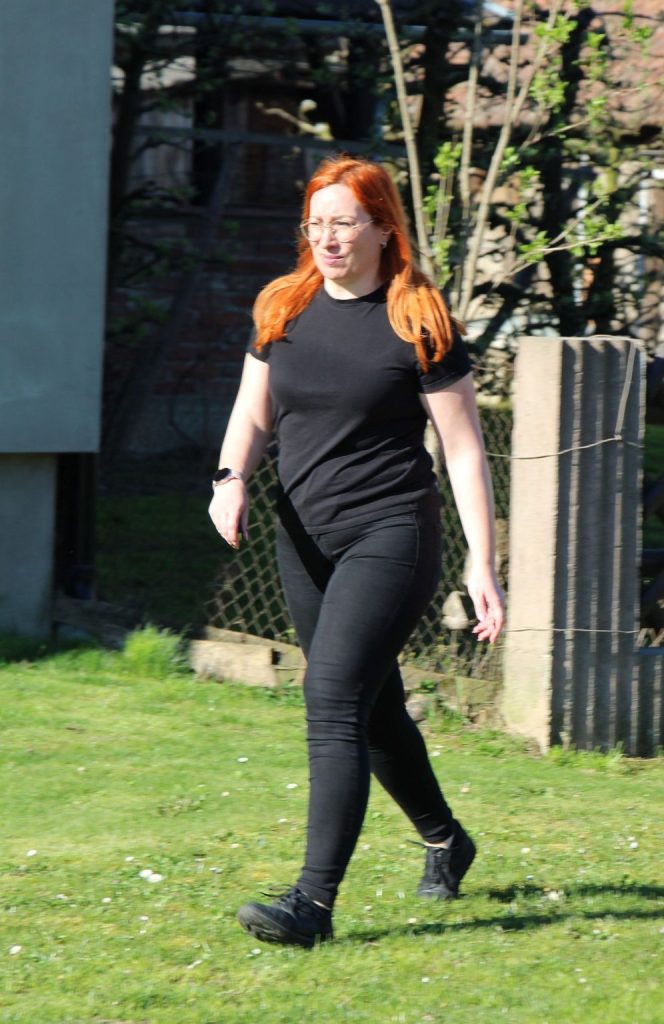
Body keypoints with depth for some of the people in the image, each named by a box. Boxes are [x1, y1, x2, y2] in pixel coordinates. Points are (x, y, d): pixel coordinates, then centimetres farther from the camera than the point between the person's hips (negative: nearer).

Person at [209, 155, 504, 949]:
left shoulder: (418, 324, -8)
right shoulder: (282, 309, 7)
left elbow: (464, 449, -6)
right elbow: (253, 412, 13)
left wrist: (482, 566, -10)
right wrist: (232, 476, -10)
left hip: (391, 533, -6)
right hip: (305, 540, 6)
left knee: (334, 702, -19)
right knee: (373, 708, 17)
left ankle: (314, 901, -23)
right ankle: (444, 840, 42)